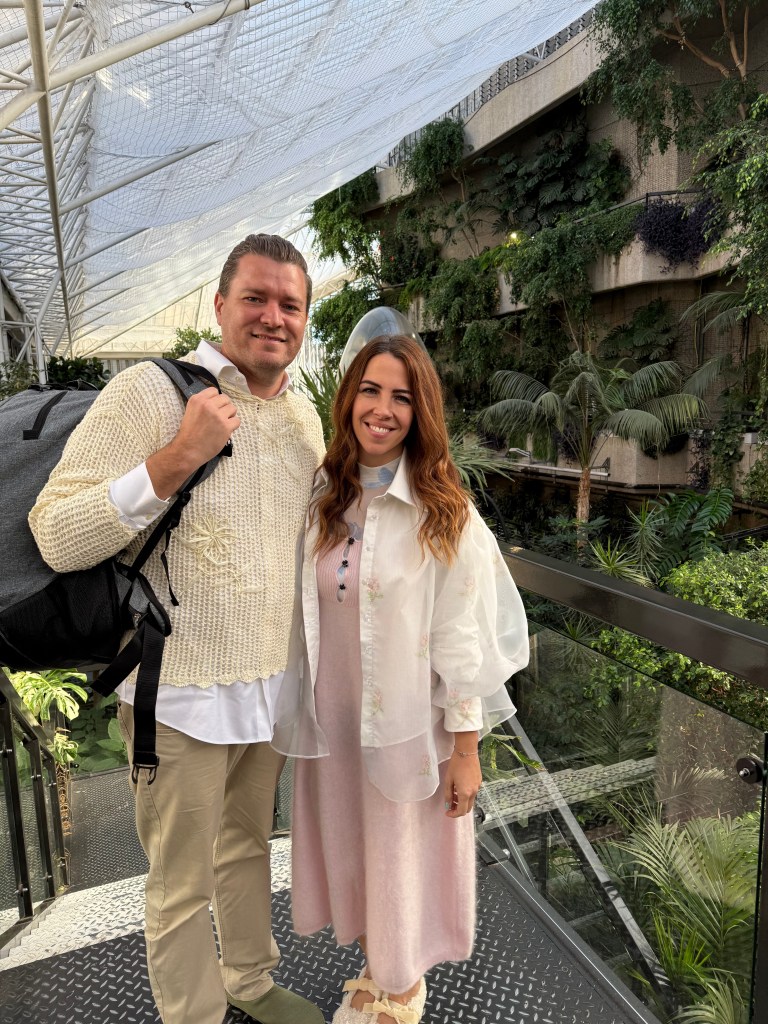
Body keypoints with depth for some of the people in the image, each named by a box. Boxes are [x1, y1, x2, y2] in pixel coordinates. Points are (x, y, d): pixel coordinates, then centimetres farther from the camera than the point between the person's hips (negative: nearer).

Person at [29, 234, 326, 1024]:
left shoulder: (305, 416, 6)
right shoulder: (150, 391, -14)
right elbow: (56, 537, -19)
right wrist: (176, 458, -29)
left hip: (273, 683, 6)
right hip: (182, 693, -6)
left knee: (248, 845, 26)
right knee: (182, 884, 13)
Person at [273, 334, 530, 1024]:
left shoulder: (446, 515, -15)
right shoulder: (321, 499, -1)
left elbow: (462, 636, -13)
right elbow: (305, 615, 6)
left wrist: (465, 747, -10)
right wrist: (296, 717, 10)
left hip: (408, 727, -4)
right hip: (332, 721, 5)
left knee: (404, 858, 15)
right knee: (349, 851, 21)